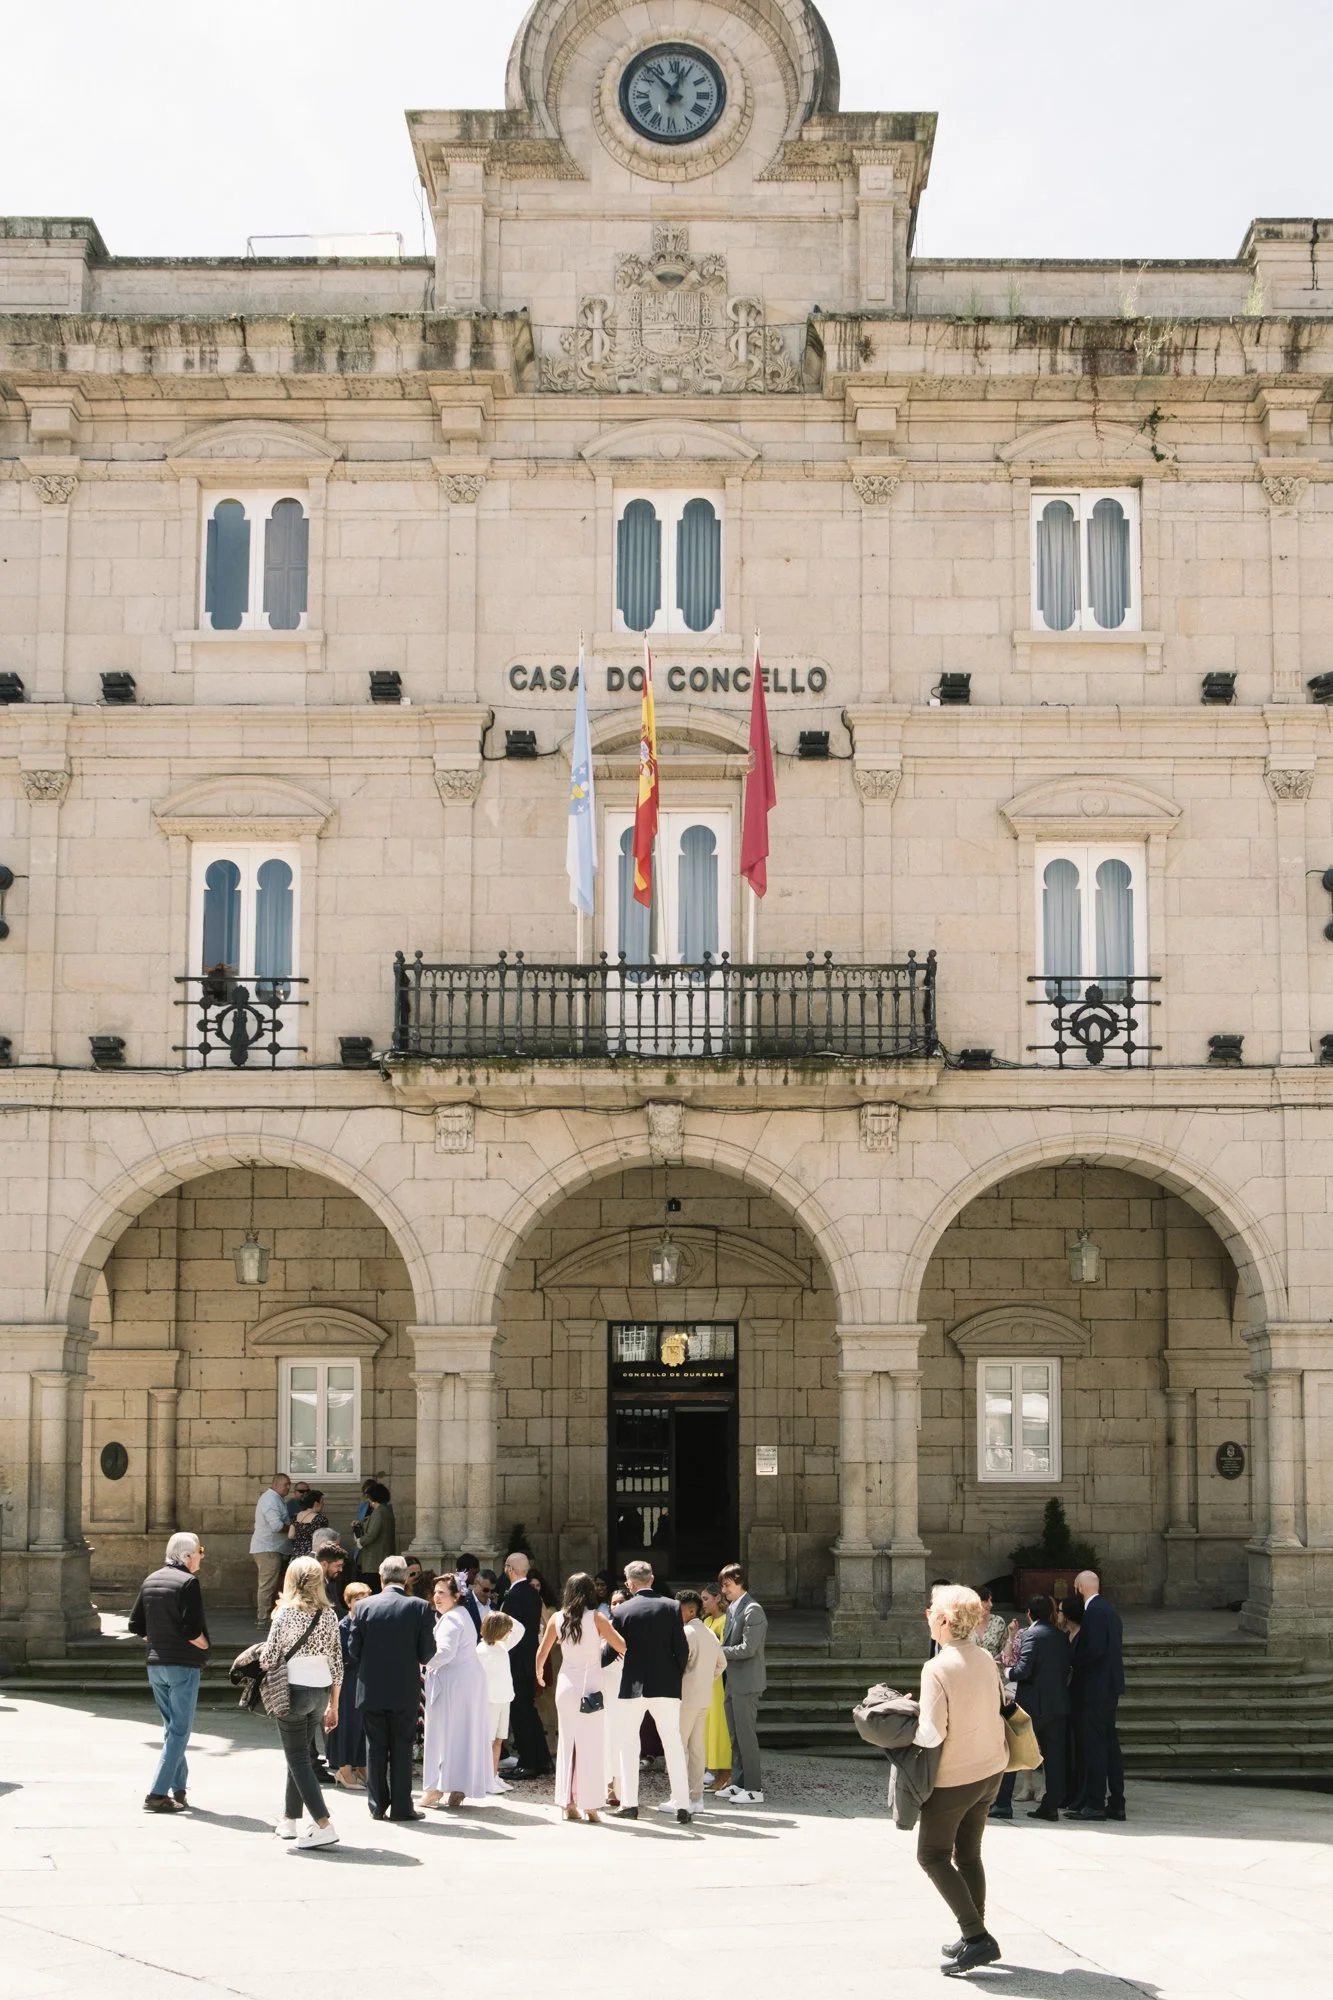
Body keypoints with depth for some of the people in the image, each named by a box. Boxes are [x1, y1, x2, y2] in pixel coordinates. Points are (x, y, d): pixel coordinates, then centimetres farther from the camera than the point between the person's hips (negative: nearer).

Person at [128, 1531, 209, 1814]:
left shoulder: (150, 1581, 9)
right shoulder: (188, 1582, -14)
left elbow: (136, 1625, 9)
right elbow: (192, 1629, -21)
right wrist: (204, 1646, -3)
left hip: (155, 1664, 7)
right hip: (184, 1664, -7)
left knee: (171, 1727, 19)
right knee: (180, 1730, -2)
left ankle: (178, 1788, 22)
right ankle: (157, 1793, -8)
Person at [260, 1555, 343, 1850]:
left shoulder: (286, 1613, -11)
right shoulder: (329, 1614, 3)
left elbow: (268, 1659, -11)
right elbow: (337, 1662, 7)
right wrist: (333, 1705, 15)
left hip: (295, 1690, -5)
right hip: (321, 1690, 5)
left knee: (298, 1758, 1)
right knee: (301, 1753, 20)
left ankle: (323, 1825, -11)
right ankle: (290, 1820, 28)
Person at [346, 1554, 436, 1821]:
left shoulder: (364, 1607, -6)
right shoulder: (419, 1608, -8)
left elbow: (352, 1650, -3)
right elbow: (427, 1653, -7)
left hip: (372, 1689, 1)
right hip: (405, 1690, -1)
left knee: (375, 1748, 10)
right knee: (402, 1748, 7)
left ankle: (377, 1805, 12)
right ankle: (401, 1806, 7)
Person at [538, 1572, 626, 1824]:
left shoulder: (558, 1618, 3)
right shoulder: (596, 1618, -8)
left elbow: (541, 1654, 9)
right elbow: (622, 1647, -12)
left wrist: (539, 1674, 28)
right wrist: (609, 1631, 8)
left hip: (566, 1686, 4)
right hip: (590, 1686, -4)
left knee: (566, 1742, 12)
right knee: (591, 1745, 2)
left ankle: (569, 1804, 14)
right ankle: (590, 1805, 1)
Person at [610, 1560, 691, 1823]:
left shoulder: (622, 1612, -6)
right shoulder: (671, 1606, -3)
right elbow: (682, 1648, -5)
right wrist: (678, 1676, 11)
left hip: (632, 1685, -1)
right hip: (666, 1684, 1)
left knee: (628, 1745, 12)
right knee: (674, 1744, 7)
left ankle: (629, 1803, 10)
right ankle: (681, 1805, 2)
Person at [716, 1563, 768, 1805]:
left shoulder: (752, 1610, -15)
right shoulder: (732, 1609, 14)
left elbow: (748, 1648, -21)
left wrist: (719, 1651, -13)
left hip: (746, 1681, -9)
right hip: (733, 1681, 9)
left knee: (745, 1734, -7)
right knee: (735, 1734, 14)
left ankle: (754, 1789, -3)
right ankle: (742, 1782, 22)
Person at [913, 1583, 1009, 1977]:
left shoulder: (937, 1668, -23)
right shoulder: (986, 1659, -2)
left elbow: (931, 1735, -25)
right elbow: (998, 1707, 7)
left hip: (954, 1778, -7)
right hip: (991, 1770, 7)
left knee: (932, 1856, 8)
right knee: (968, 1854, 19)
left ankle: (977, 1937, -2)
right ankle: (975, 1938, 24)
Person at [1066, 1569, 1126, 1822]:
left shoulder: (1094, 1611, -15)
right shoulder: (1109, 1610, 14)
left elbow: (1094, 1649, -23)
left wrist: (1071, 1662, -8)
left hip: (1094, 1687, -10)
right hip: (1109, 1686, 10)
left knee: (1094, 1746, -6)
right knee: (1109, 1743, 12)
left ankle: (1094, 1803, -4)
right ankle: (1116, 1803, 15)